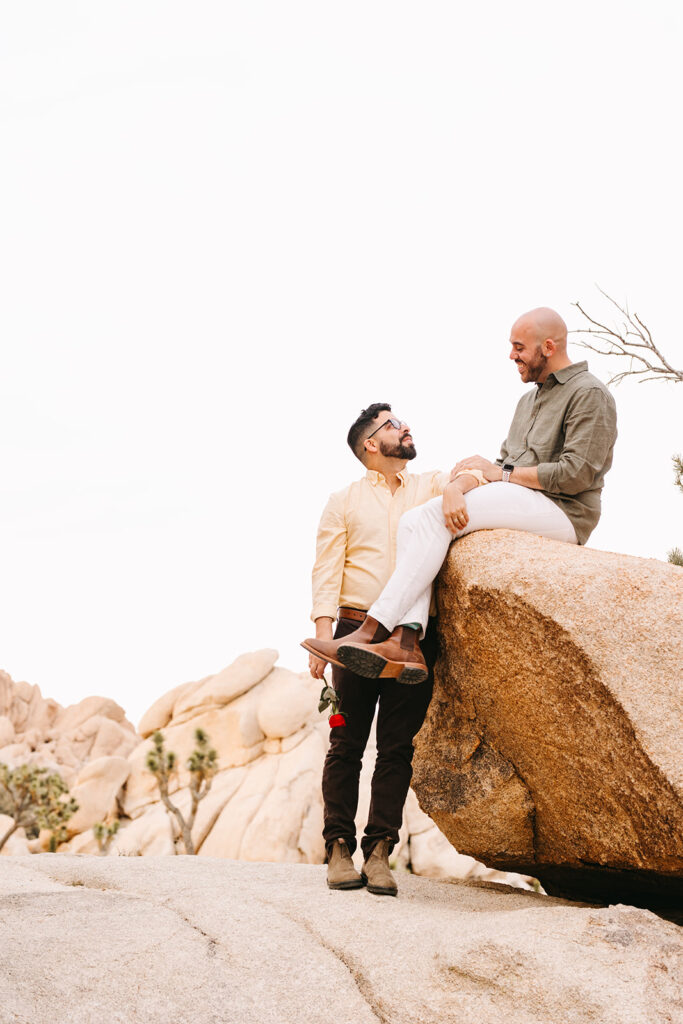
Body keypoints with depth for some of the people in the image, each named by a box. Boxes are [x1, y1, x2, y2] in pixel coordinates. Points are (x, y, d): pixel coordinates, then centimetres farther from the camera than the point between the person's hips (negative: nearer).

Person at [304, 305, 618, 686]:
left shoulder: (590, 394, -3)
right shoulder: (530, 399, 26)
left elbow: (577, 473, -14)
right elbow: (502, 464, 17)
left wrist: (503, 474, -6)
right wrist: (458, 485, -5)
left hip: (561, 512, -9)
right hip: (516, 508, 9)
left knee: (435, 515, -25)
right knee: (413, 522, -13)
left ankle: (374, 629, -29)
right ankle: (405, 641, -31)